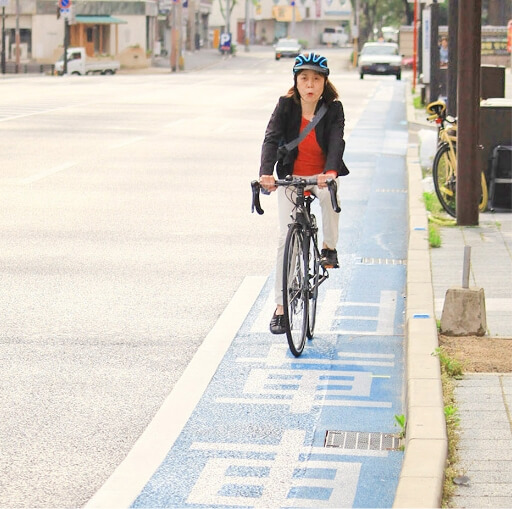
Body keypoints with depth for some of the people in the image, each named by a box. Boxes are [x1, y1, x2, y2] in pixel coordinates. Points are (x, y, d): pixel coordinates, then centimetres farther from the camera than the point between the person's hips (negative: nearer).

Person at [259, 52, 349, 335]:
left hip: (321, 177, -1)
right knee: (285, 237, -6)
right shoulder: (286, 106, -9)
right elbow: (271, 139, -20)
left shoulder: (333, 109, -9)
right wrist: (266, 172, -38)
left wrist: (330, 171, -42)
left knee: (330, 195, -36)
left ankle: (329, 247, -9)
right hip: (290, 177, 1)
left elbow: (336, 143, -21)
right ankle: (280, 306, 0)